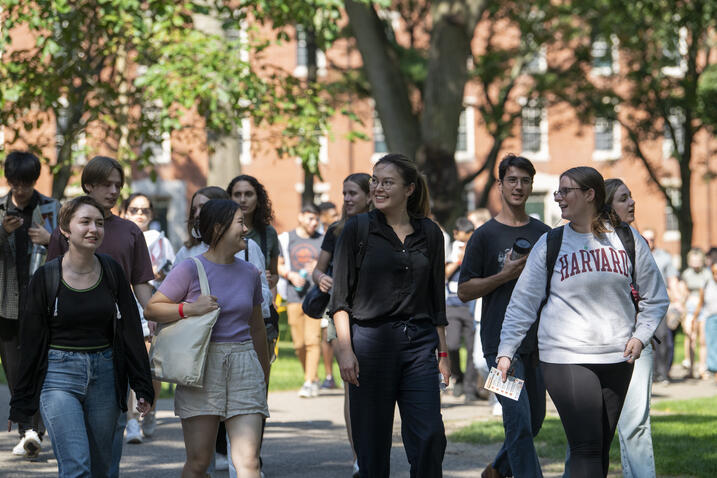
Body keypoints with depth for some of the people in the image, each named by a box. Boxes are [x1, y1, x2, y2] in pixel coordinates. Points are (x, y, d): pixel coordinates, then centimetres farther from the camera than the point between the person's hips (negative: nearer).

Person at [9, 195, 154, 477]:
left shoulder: (112, 272, 3)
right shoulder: (46, 277, -5)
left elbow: (131, 332, 6)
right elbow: (30, 343, 0)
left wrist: (143, 388, 3)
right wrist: (21, 403, 2)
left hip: (104, 375, 4)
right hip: (59, 376, -3)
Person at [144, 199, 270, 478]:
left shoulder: (250, 273, 12)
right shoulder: (190, 269, -1)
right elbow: (151, 309, 1)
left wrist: (263, 373, 28)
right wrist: (190, 309, -13)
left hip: (243, 363, 3)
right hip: (202, 364, -3)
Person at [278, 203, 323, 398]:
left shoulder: (323, 241, 9)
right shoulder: (286, 239, 11)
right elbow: (278, 265, 13)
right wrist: (291, 275, -6)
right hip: (294, 296, 1)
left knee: (312, 339, -11)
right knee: (299, 343, 1)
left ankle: (310, 383, -10)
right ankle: (313, 377, 18)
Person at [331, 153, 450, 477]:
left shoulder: (429, 233, 9)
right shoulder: (357, 229, 1)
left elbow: (437, 298, 15)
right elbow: (340, 296, -2)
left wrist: (443, 352, 12)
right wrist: (345, 350, -10)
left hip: (419, 343, 2)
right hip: (371, 340, -2)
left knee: (430, 437, -8)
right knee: (373, 442, 1)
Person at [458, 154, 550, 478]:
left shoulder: (544, 234, 11)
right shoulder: (485, 235, -1)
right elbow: (464, 291, -2)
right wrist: (505, 275, -14)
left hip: (537, 341, 5)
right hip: (501, 341, -5)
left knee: (535, 420, 13)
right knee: (519, 421, -12)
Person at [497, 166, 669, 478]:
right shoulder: (549, 244, 2)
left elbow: (655, 298, 15)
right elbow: (523, 302, 3)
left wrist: (640, 336, 1)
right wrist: (506, 352, -2)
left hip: (617, 358, 3)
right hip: (564, 358, -3)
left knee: (601, 448, 7)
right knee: (586, 447, -13)